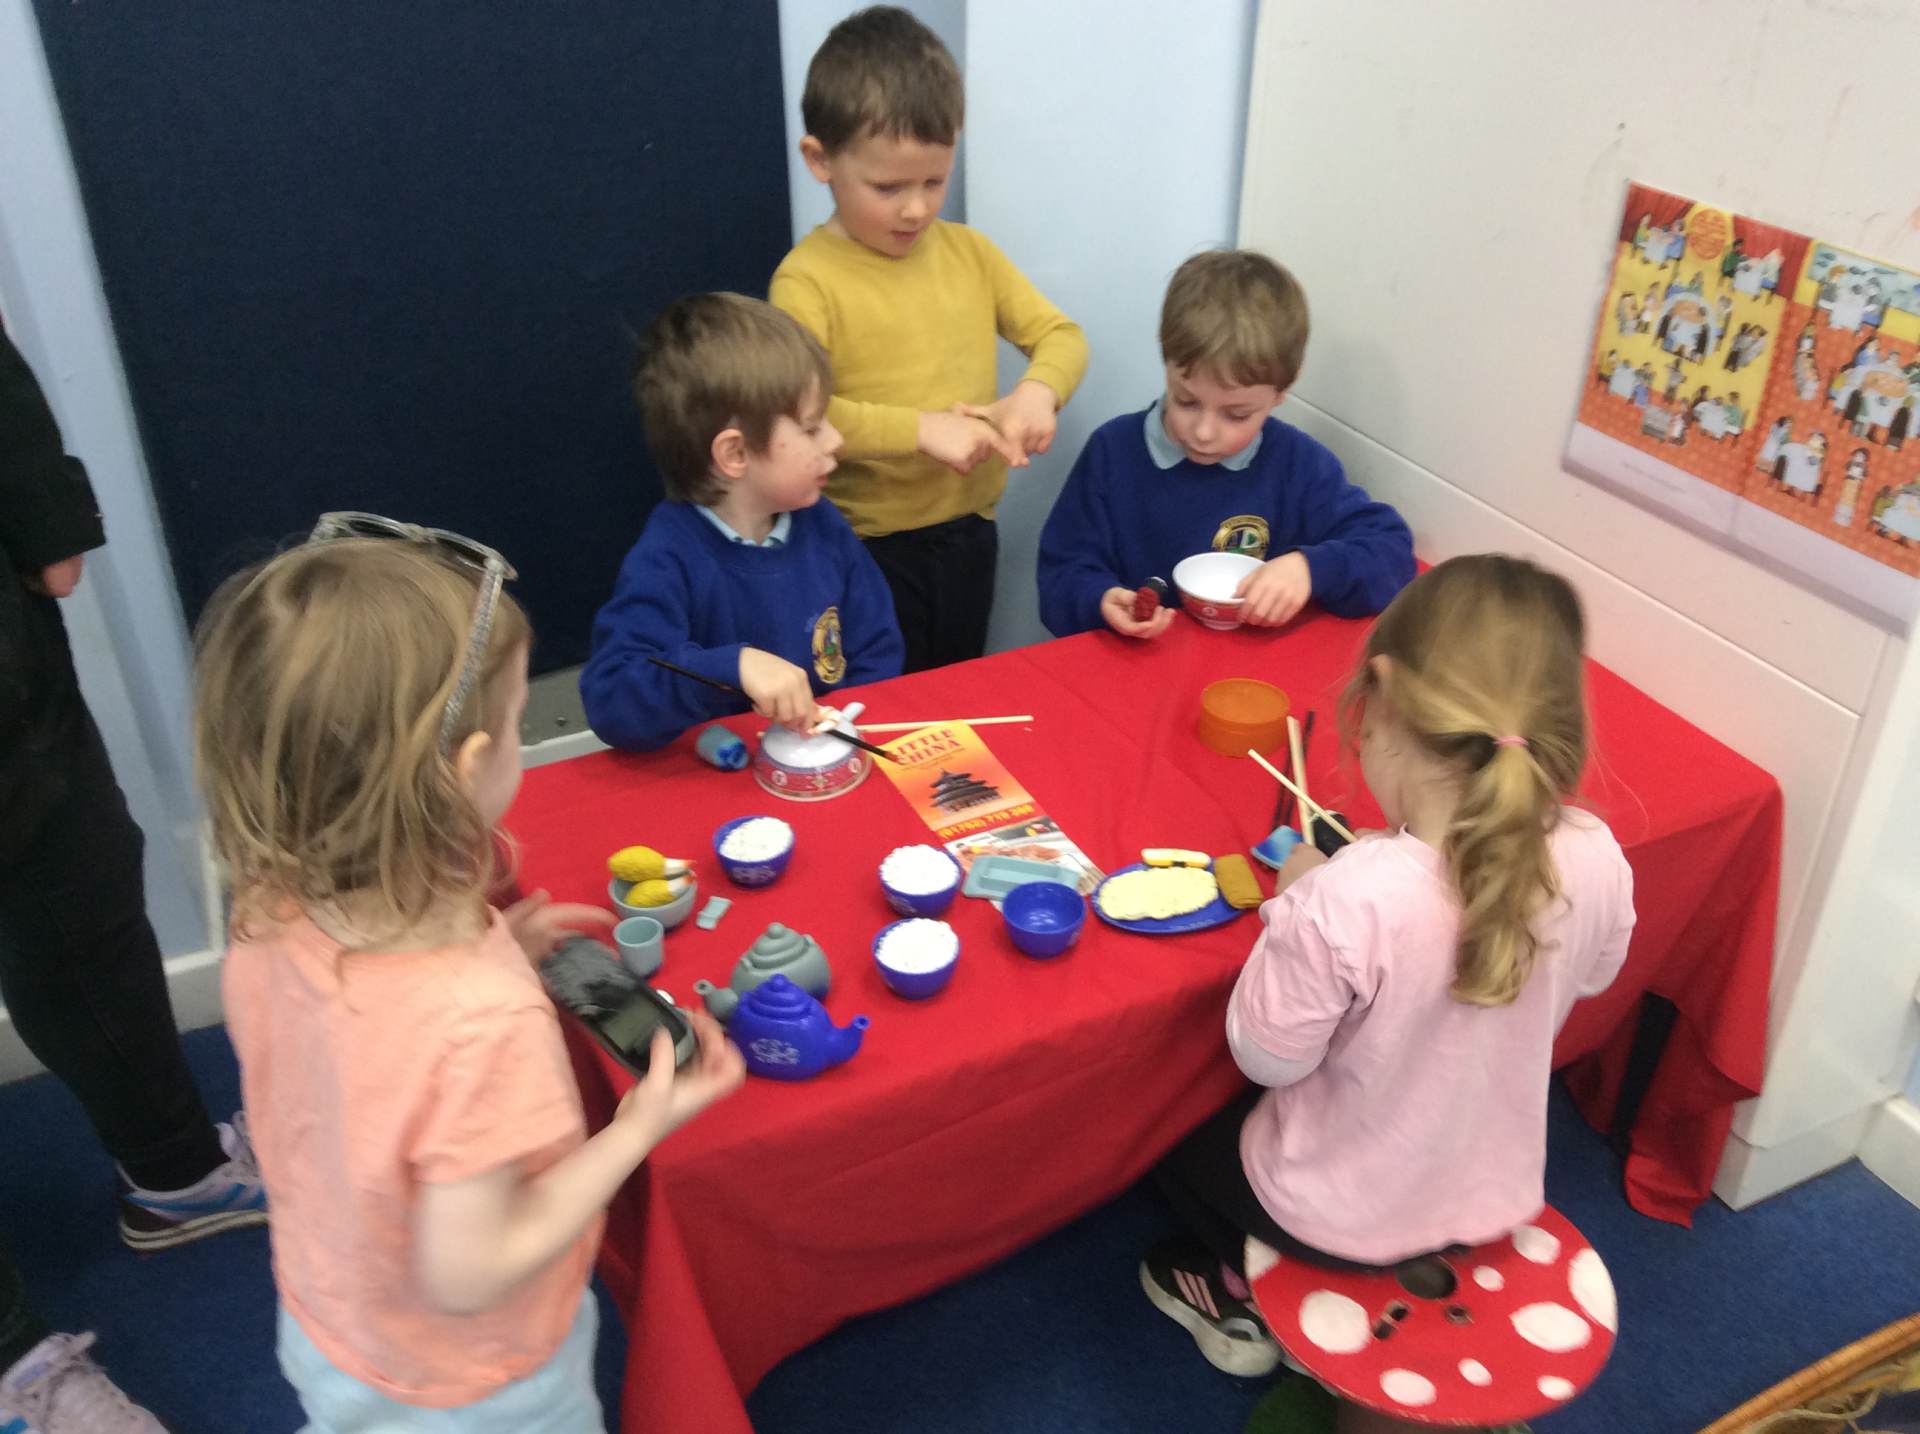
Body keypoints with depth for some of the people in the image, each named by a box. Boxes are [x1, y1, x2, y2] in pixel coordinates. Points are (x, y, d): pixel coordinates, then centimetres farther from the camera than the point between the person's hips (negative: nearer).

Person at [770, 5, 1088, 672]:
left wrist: (1039, 389, -14)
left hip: (968, 532, 6)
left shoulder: (969, 252, 2)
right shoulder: (808, 278, -16)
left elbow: (1060, 334, 8)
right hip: (868, 547, -5)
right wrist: (921, 428, -30)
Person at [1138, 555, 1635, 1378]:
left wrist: (1294, 902, -12)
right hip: (1495, 1198, 5)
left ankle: (1243, 1296, 33)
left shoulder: (1350, 899, -39)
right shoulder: (1596, 860, -22)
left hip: (1340, 1216, -5)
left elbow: (1267, 1057, -23)